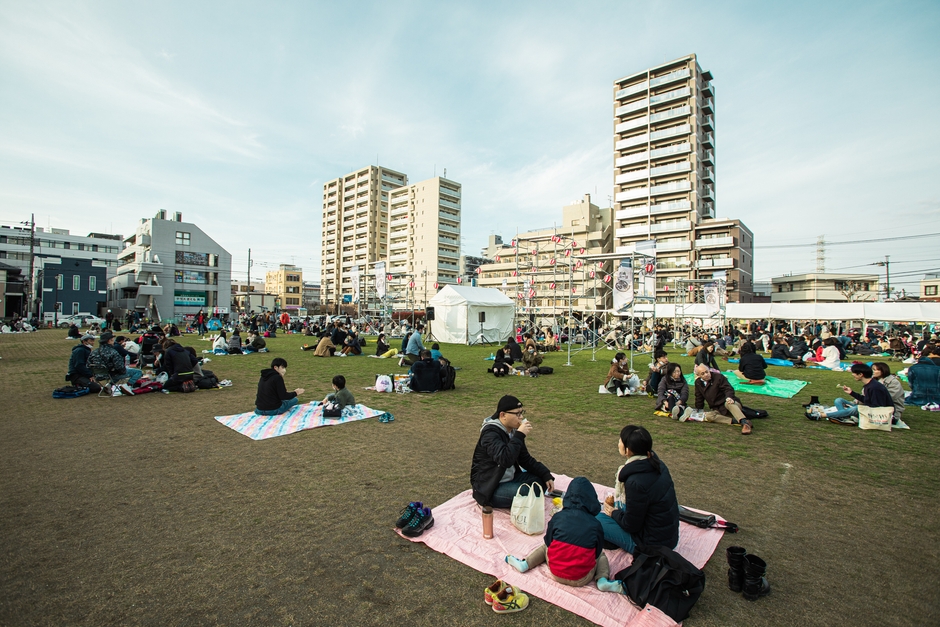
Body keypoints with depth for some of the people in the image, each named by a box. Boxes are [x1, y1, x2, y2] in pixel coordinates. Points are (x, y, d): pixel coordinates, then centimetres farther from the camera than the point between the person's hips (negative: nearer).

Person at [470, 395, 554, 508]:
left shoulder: (514, 430, 3)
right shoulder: (490, 433, -23)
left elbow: (526, 459, 10)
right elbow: (505, 460, -39)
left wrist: (546, 475, -1)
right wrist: (520, 435, -35)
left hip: (510, 478, 8)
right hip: (489, 487, -8)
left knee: (541, 480, -1)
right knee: (527, 493, -27)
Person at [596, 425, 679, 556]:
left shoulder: (636, 482, -31)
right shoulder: (656, 464, -6)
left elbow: (630, 525, -19)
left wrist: (614, 513, -1)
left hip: (652, 545, -8)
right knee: (605, 508, 17)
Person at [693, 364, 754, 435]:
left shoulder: (718, 377, -5)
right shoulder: (698, 383, 8)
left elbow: (728, 389, -15)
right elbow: (699, 399, 17)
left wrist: (729, 397, -36)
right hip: (718, 410, 4)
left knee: (728, 403, -41)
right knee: (708, 416, -29)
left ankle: (745, 422, -58)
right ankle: (735, 421, -36)